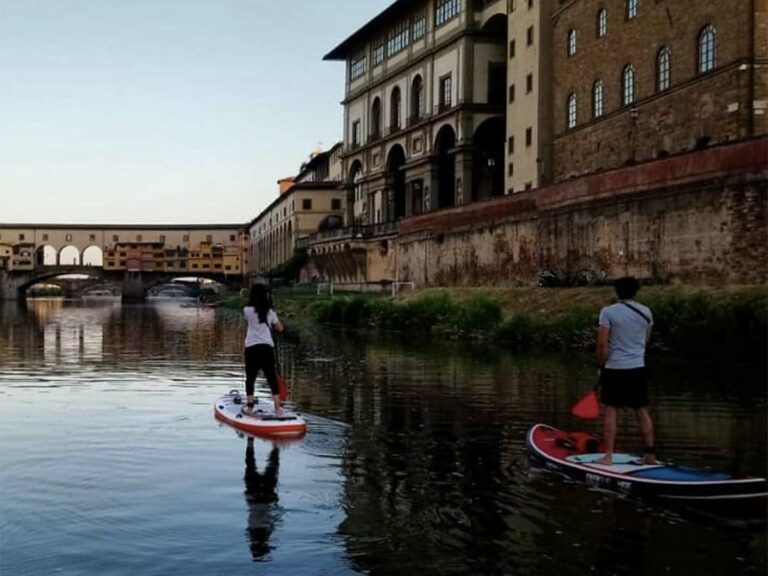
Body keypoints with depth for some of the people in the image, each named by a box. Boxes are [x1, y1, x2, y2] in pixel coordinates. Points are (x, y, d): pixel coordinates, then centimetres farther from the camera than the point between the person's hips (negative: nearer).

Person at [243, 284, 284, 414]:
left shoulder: (248, 310, -3)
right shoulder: (270, 312, 3)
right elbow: (280, 328, 14)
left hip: (252, 348, -2)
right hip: (267, 347, 2)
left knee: (250, 379, 7)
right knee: (272, 378, 6)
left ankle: (250, 409, 4)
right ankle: (277, 409, 3)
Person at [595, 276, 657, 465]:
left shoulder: (608, 312, -10)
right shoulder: (646, 312, 3)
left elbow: (602, 344, -12)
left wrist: (601, 365, 1)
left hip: (614, 368, -3)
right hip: (638, 368, 4)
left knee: (611, 411, 2)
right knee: (642, 410, 11)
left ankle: (608, 455, 1)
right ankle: (650, 454, 15)